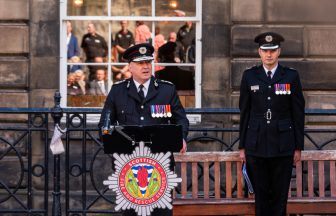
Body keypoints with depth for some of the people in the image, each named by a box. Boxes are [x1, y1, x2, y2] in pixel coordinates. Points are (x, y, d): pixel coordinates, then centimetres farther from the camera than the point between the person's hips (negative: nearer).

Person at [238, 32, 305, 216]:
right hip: (256, 145, 1)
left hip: (283, 146, -1)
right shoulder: (249, 76, 5)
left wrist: (298, 147, 2)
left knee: (280, 195, 2)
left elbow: (298, 113, 4)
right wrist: (242, 146, 5)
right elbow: (244, 113, 8)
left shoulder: (291, 76, 2)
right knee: (261, 194, 4)